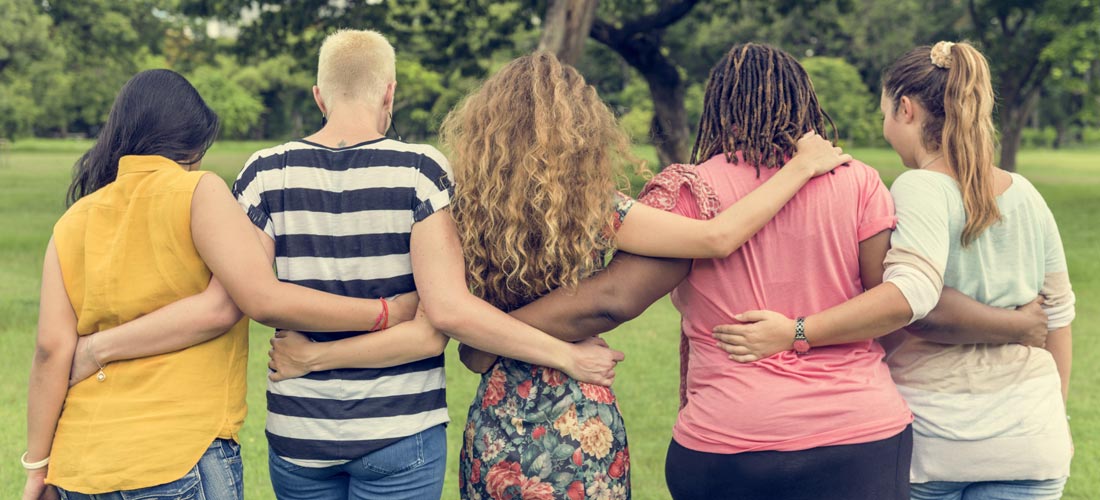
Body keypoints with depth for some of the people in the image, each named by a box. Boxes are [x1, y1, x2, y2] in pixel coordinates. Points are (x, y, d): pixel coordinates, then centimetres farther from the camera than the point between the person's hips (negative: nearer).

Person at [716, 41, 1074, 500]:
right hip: (1028, 442, 5)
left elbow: (911, 293, -30)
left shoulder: (921, 190, -14)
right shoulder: (1026, 196, 6)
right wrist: (1055, 414, 23)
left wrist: (795, 333, -32)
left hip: (932, 439, -5)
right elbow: (1057, 315, 11)